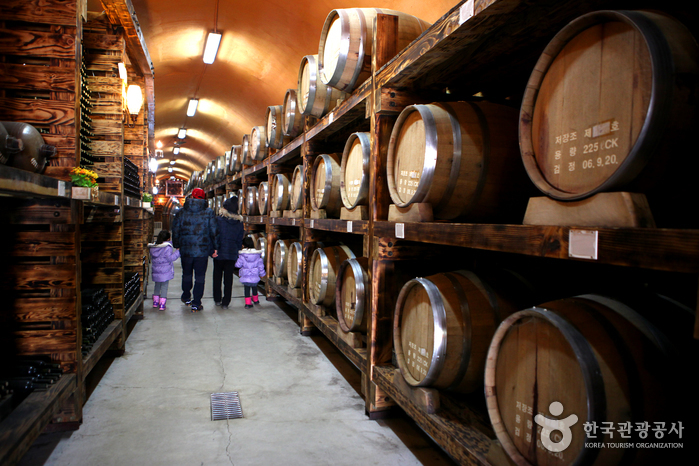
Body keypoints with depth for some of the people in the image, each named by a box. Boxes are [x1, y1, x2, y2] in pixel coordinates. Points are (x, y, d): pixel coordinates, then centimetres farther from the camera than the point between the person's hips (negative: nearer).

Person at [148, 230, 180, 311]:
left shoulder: (152, 247, 5)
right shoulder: (167, 247, -15)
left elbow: (152, 259, 15)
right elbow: (170, 258, -16)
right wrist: (177, 252, -8)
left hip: (156, 271, 6)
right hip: (166, 272, -6)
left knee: (157, 285, 21)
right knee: (164, 286, 1)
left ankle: (155, 301, 29)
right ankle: (162, 304, -1)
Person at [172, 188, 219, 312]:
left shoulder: (181, 212, 2)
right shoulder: (209, 212, -4)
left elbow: (175, 230, 6)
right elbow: (214, 232, -4)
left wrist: (177, 245, 16)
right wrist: (215, 248, 4)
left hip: (185, 250, 2)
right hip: (202, 250, -2)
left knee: (186, 274, 20)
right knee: (200, 277, 3)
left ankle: (186, 297, 36)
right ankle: (196, 304, 3)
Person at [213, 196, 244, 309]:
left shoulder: (219, 219, -9)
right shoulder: (240, 223, 1)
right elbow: (239, 240, 6)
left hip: (219, 252, -2)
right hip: (232, 254, 2)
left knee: (217, 276, 15)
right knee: (228, 278, 7)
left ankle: (217, 299, 24)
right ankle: (225, 302, 9)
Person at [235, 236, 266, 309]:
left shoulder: (242, 255, -10)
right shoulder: (257, 254, -4)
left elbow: (238, 265, -6)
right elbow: (260, 265, 1)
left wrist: (236, 261, 16)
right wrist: (262, 274, 12)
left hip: (245, 276, -2)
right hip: (255, 275, 3)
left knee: (247, 289, 7)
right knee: (254, 287, 22)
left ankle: (248, 303, 1)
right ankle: (255, 300, 39)